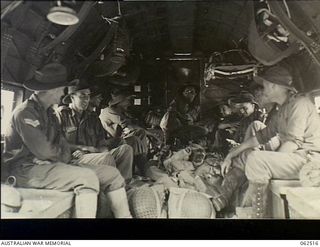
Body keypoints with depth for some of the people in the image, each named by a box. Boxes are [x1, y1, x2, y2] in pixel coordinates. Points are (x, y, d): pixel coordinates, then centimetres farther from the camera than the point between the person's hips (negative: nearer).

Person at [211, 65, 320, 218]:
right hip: (291, 158, 10)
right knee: (243, 155, 6)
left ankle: (258, 214, -21)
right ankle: (219, 202, 0)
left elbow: (292, 142, -21)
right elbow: (263, 135, 13)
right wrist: (231, 155, 7)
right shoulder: (282, 110, 17)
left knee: (256, 159, -30)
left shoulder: (299, 103, -12)